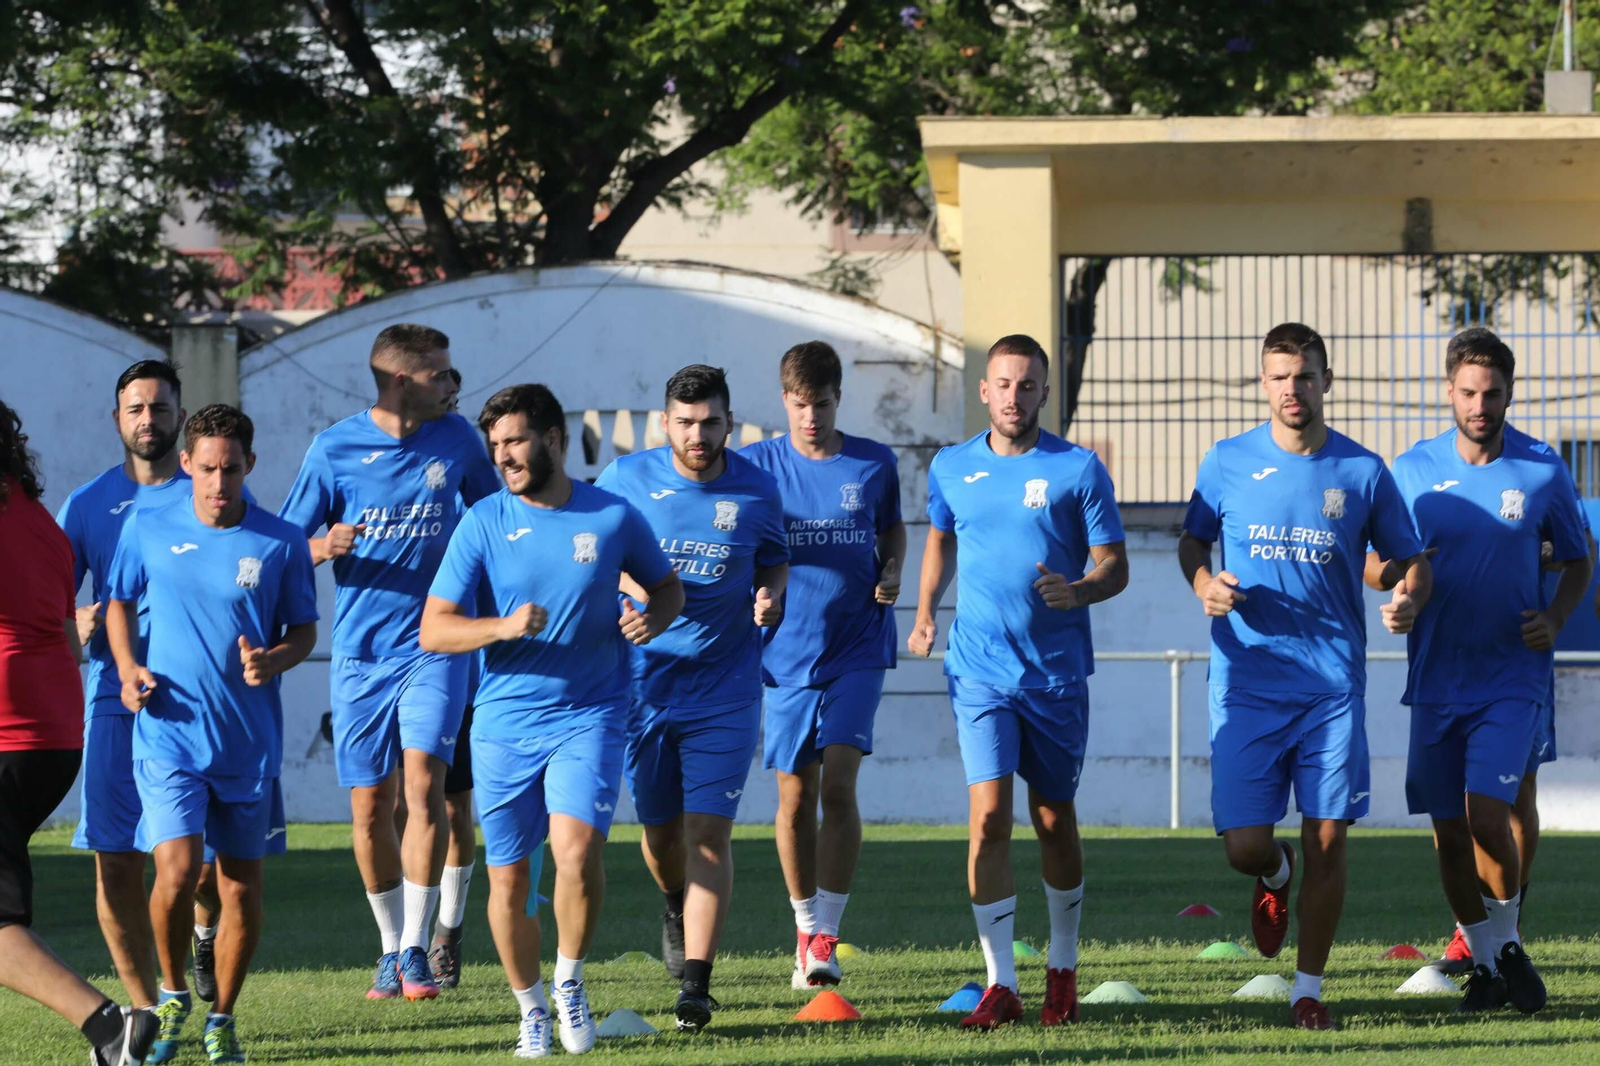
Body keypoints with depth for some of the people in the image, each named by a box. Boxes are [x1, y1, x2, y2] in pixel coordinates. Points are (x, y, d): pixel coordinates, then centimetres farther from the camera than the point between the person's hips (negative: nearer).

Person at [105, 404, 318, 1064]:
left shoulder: (281, 543, -1)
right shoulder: (148, 530, 0)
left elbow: (304, 629, 8)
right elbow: (118, 603, 14)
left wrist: (272, 660, -13)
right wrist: (128, 669, -2)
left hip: (250, 738, 1)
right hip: (169, 732, -1)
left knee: (243, 887, 5)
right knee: (178, 871, -16)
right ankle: (172, 997, 9)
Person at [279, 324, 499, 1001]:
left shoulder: (455, 441, 2)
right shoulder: (335, 450, -4)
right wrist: (326, 547, -21)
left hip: (434, 643, 0)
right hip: (360, 651, 0)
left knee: (423, 779, -18)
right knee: (370, 805, 2)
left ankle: (416, 948, -13)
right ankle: (390, 945, 21)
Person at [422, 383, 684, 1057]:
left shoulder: (614, 518, -1)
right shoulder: (483, 524, -3)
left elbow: (668, 586, 16)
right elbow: (433, 631, -6)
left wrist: (653, 618, -7)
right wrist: (503, 627, -24)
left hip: (588, 716, -1)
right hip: (504, 723, 1)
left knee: (576, 848, -22)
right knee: (508, 878, 5)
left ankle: (570, 978, 2)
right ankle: (530, 1008, 26)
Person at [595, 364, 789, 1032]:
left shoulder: (756, 490, 0)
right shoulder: (626, 480, -3)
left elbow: (775, 561, 14)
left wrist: (770, 595, -8)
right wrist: (632, 587, -13)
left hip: (724, 689, -1)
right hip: (643, 682, 1)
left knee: (708, 833, -11)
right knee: (661, 830, 12)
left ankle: (695, 987, -12)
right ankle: (677, 907, 48)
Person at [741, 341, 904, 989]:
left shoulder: (874, 465, 2)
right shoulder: (758, 466, 0)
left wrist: (891, 573, -1)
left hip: (857, 648, -1)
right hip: (788, 651, 1)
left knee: (837, 786, -14)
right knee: (795, 797, 5)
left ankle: (827, 936, -12)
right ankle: (806, 929, 22)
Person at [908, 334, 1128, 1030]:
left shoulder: (1078, 470, -3)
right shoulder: (951, 469, 7)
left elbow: (1114, 567, -2)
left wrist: (1076, 592, -23)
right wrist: (925, 609, 11)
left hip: (1057, 671, -1)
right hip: (980, 669, 1)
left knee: (1054, 820, 9)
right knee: (988, 817, -11)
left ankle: (1062, 970, 27)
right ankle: (1000, 984, -9)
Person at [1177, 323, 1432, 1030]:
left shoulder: (1362, 472, 3)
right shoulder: (1228, 463, 3)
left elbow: (1410, 559, 11)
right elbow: (1193, 541, 16)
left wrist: (1408, 601, -11)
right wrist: (1204, 585, -6)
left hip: (1333, 685, 0)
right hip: (1246, 684, 0)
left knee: (1326, 840, -3)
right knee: (1243, 845, -6)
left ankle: (1308, 990, 11)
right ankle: (1275, 877, 32)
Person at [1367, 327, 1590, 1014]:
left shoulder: (1544, 472, -1)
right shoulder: (1413, 471, 2)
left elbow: (1577, 561, 12)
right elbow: (1374, 569, 9)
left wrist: (1555, 619, -6)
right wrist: (1392, 575, -15)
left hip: (1512, 675, -2)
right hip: (1436, 676, 2)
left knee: (1486, 811, -17)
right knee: (1448, 829, 4)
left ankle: (1510, 943, 5)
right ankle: (1485, 963, 20)